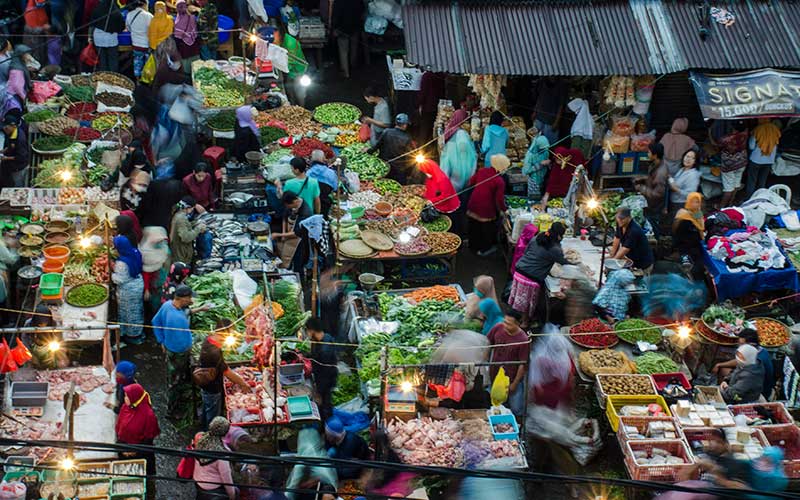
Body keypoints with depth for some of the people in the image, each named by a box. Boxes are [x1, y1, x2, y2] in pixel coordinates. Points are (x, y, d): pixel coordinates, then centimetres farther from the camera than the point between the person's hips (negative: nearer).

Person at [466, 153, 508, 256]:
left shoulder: (482, 171, -6)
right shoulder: (500, 181, -22)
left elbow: (471, 182, 6)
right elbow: (499, 200, -20)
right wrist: (504, 210, -2)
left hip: (473, 206, 6)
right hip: (486, 209, -6)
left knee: (474, 228, 24)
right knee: (487, 230, 19)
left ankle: (474, 246, 43)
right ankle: (484, 249, 34)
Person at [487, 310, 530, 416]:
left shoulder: (523, 340, -24)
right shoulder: (498, 328, -13)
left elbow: (523, 364, -17)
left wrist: (514, 384, -11)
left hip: (512, 378, -4)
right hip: (495, 375, 4)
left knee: (517, 411, 5)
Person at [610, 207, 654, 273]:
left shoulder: (634, 230, -30)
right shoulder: (620, 225, -6)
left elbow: (625, 249, -25)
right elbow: (617, 239, 5)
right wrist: (612, 256, 6)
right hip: (631, 260, 7)